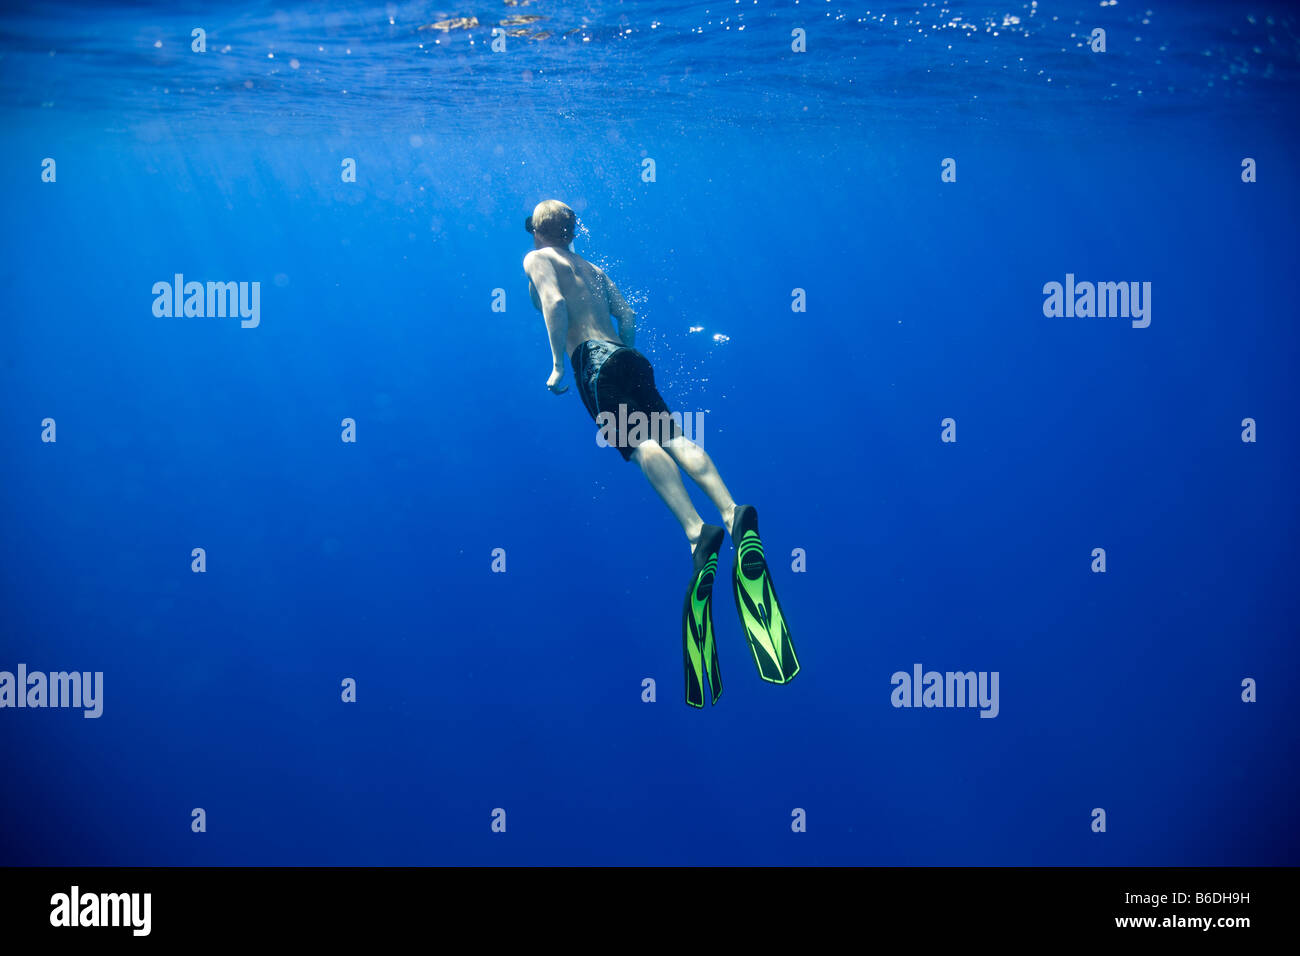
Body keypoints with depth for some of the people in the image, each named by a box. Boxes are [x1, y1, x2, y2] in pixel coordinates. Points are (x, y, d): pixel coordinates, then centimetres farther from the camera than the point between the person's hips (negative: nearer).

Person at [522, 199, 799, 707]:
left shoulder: (537, 259, 12)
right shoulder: (591, 267, 31)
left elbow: (555, 304, -7)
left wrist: (558, 365, -8)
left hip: (592, 358, -7)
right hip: (626, 355, 7)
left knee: (639, 441, -26)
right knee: (672, 435, -10)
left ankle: (697, 532, -49)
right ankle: (733, 513, -39)